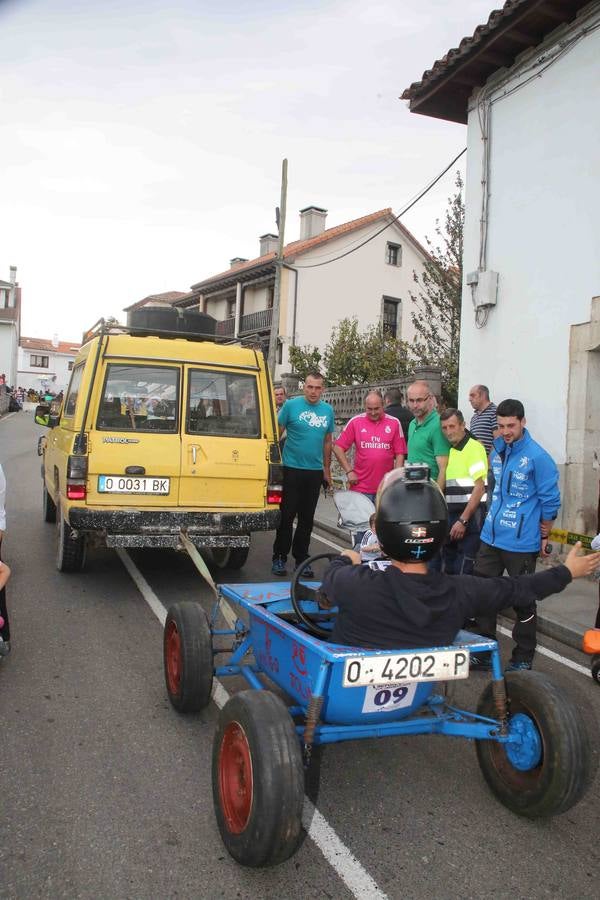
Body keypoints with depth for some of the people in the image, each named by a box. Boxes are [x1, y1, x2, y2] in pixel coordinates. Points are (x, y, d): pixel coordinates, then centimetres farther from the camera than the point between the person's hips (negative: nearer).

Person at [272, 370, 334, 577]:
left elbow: (327, 442, 14)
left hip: (315, 472, 4)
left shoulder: (328, 410, 8)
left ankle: (301, 558, 21)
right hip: (292, 469, -4)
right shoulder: (291, 405, -5)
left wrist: (327, 470, 14)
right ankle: (279, 557, 13)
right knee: (287, 515, 1)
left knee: (307, 518, 10)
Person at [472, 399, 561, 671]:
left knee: (523, 601, 8)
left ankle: (523, 658, 22)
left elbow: (550, 501, -10)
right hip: (491, 537, 7)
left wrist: (543, 538, -5)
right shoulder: (497, 450, 7)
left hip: (521, 543, -7)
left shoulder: (537, 457, -15)